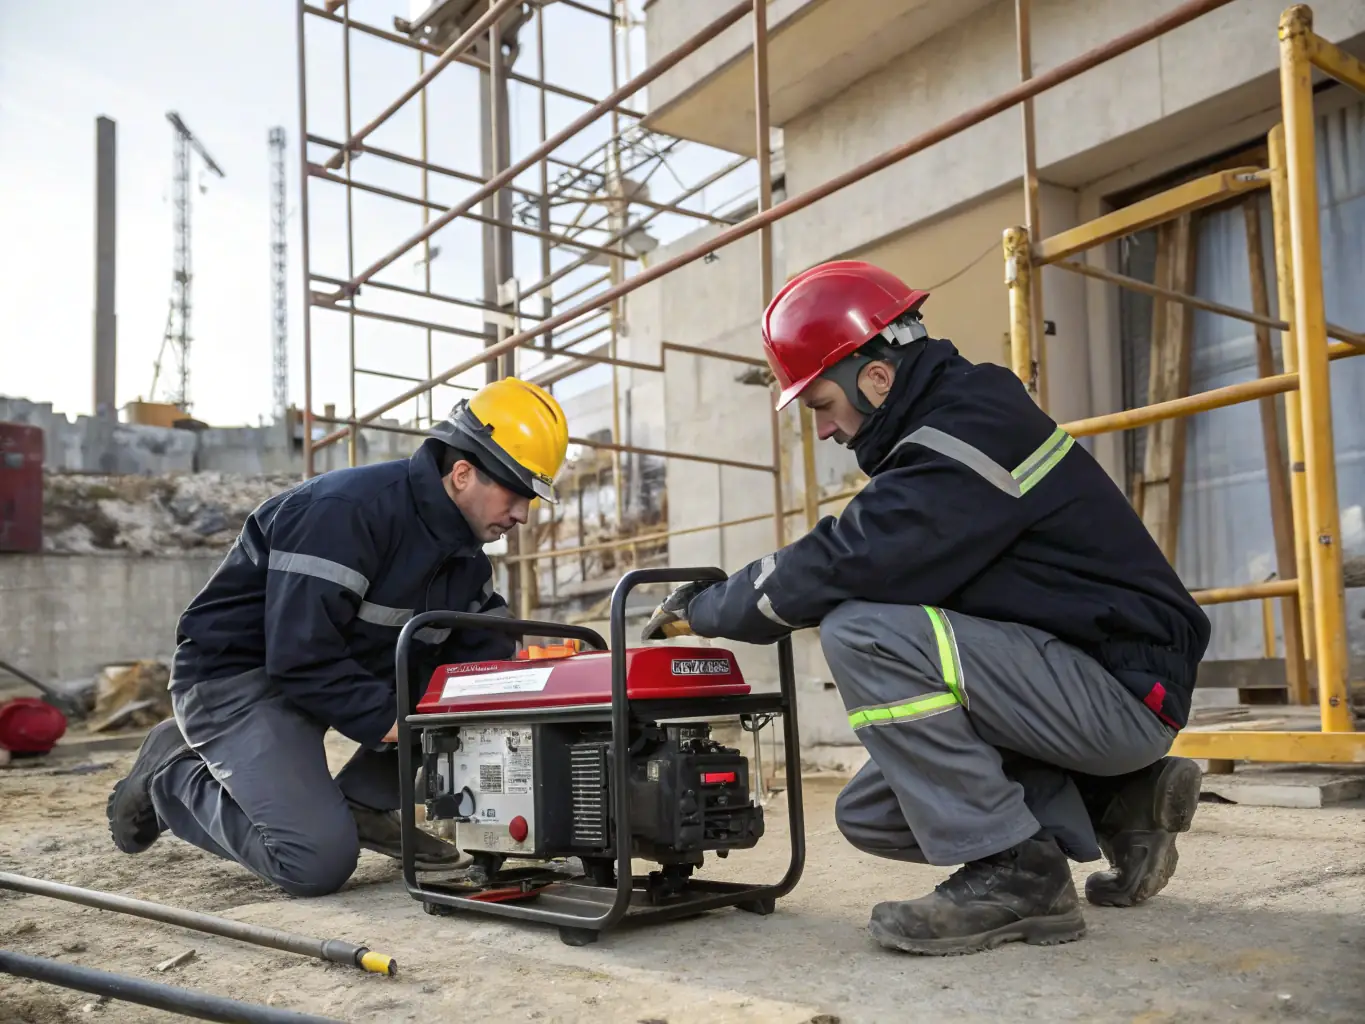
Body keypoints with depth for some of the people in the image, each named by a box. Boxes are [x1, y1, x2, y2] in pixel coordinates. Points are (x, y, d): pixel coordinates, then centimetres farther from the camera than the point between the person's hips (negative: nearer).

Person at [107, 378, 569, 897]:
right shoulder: (346, 511, -26)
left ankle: (364, 803, 2)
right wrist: (397, 724, -27)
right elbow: (301, 659, -29)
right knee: (319, 862, -22)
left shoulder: (463, 547, 1)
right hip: (237, 677, -8)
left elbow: (482, 647, 4)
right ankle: (172, 775, 3)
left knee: (491, 665, -3)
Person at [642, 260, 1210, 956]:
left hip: (1123, 689, -10)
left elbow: (843, 563, -26)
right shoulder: (958, 417, 11)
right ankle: (1117, 807, 12)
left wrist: (701, 610, -11)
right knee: (869, 815, 8)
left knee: (860, 633, -26)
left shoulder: (969, 432, -22)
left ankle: (1013, 872, -14)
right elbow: (856, 560, 12)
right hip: (1072, 672, 10)